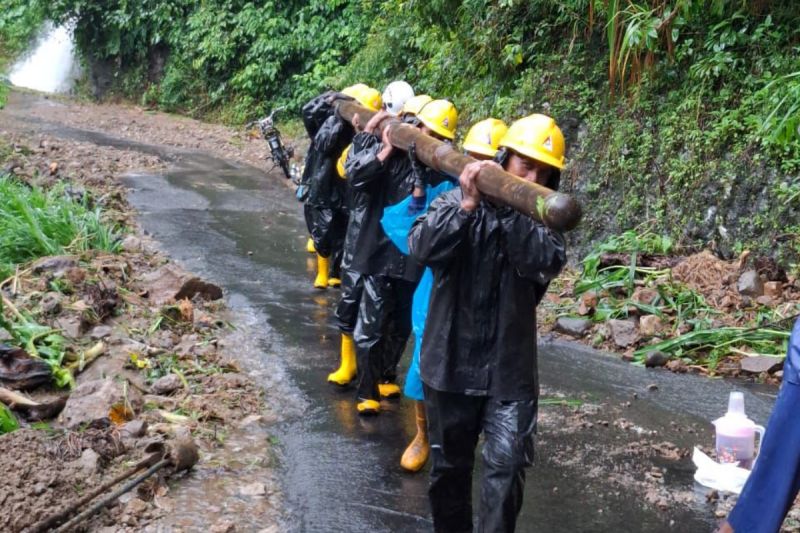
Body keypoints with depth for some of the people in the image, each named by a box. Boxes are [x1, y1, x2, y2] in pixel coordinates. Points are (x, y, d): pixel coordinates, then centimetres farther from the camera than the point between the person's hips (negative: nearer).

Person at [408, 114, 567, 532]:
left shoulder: (544, 219, 0)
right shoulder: (453, 203, -4)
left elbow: (547, 262, -21)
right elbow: (421, 248, -20)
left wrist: (509, 211, -27)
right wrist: (467, 206, -29)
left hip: (510, 371, 0)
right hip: (450, 364, 0)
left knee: (507, 468, -7)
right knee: (449, 465, 16)